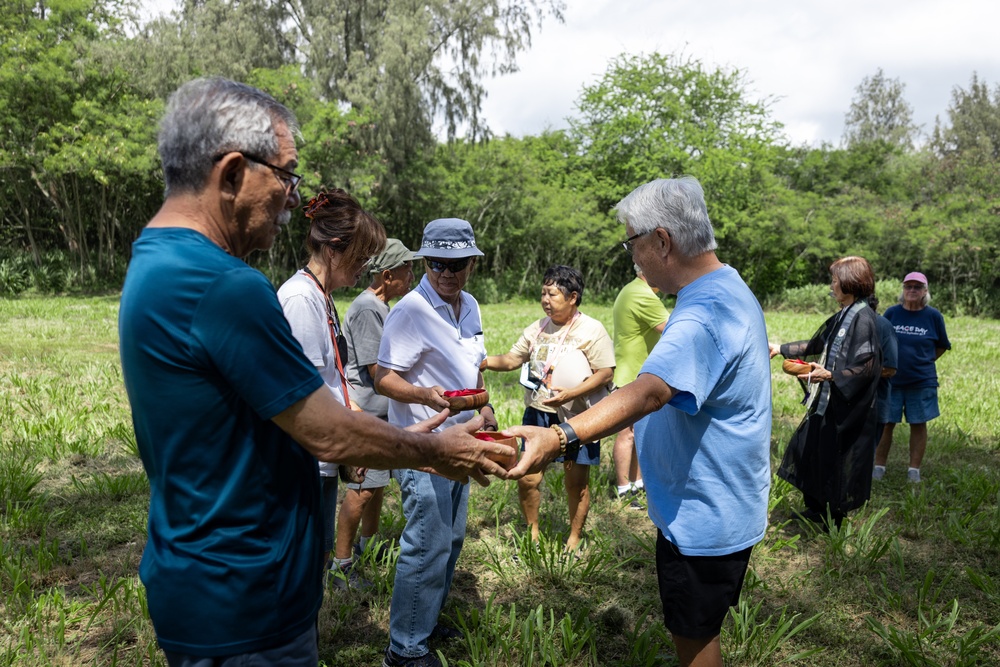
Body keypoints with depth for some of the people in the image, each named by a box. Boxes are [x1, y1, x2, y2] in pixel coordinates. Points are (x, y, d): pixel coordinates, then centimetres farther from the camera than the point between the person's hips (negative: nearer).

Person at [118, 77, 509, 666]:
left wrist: (407, 441, 11)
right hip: (242, 612, -9)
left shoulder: (156, 264, 5)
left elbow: (294, 414, 9)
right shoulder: (224, 286, -28)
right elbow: (331, 437, -21)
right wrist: (437, 451, -4)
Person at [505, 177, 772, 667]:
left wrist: (562, 437, -59)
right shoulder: (729, 290, 7)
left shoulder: (705, 314, -30)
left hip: (704, 515, -10)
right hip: (709, 505, 10)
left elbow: (649, 391, -47)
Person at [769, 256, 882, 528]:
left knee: (836, 462, 4)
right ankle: (816, 509, 32)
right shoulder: (843, 315, 9)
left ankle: (834, 518, 22)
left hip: (847, 406, -10)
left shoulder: (863, 318, -19)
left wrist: (830, 375, -31)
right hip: (827, 401, 10)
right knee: (809, 449, 17)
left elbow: (867, 367, -24)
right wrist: (781, 348, 23)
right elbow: (816, 344, 21)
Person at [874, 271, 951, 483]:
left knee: (918, 425, 7)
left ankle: (914, 470, 17)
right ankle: (879, 467, 15)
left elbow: (942, 346, 10)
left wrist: (925, 361, 3)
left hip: (921, 381, 0)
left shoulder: (934, 316, -2)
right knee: (885, 424, 4)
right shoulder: (892, 312, -1)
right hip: (891, 379, 0)